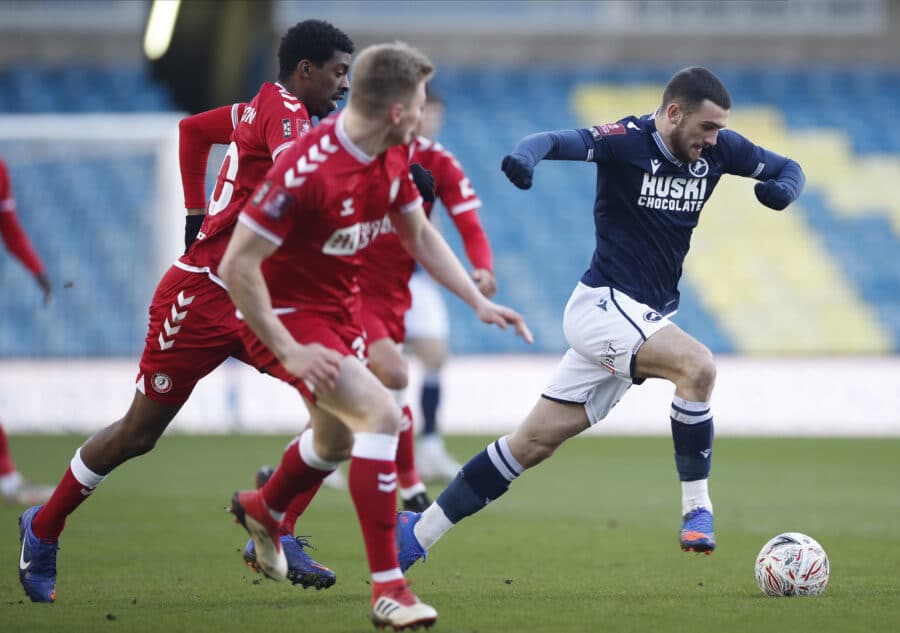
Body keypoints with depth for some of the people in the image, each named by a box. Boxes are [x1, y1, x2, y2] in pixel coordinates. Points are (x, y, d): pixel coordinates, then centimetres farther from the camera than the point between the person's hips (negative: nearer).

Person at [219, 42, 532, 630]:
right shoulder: (308, 168, -31)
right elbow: (237, 266, -29)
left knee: (337, 438, 26)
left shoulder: (394, 157, -5)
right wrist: (289, 352, -27)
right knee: (381, 412, -26)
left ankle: (263, 510, 59)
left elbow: (421, 236, 13)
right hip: (287, 313, -9)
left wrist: (479, 301, 4)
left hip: (343, 308, 9)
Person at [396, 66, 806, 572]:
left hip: (648, 318, 7)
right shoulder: (627, 141, -15)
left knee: (536, 441, 6)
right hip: (604, 303, -7)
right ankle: (697, 507, -17)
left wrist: (783, 188, -12)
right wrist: (527, 155, -51)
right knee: (697, 365, -30)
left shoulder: (718, 148, 4)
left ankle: (418, 533, 13)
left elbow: (789, 169, 12)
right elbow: (560, 141, -28)